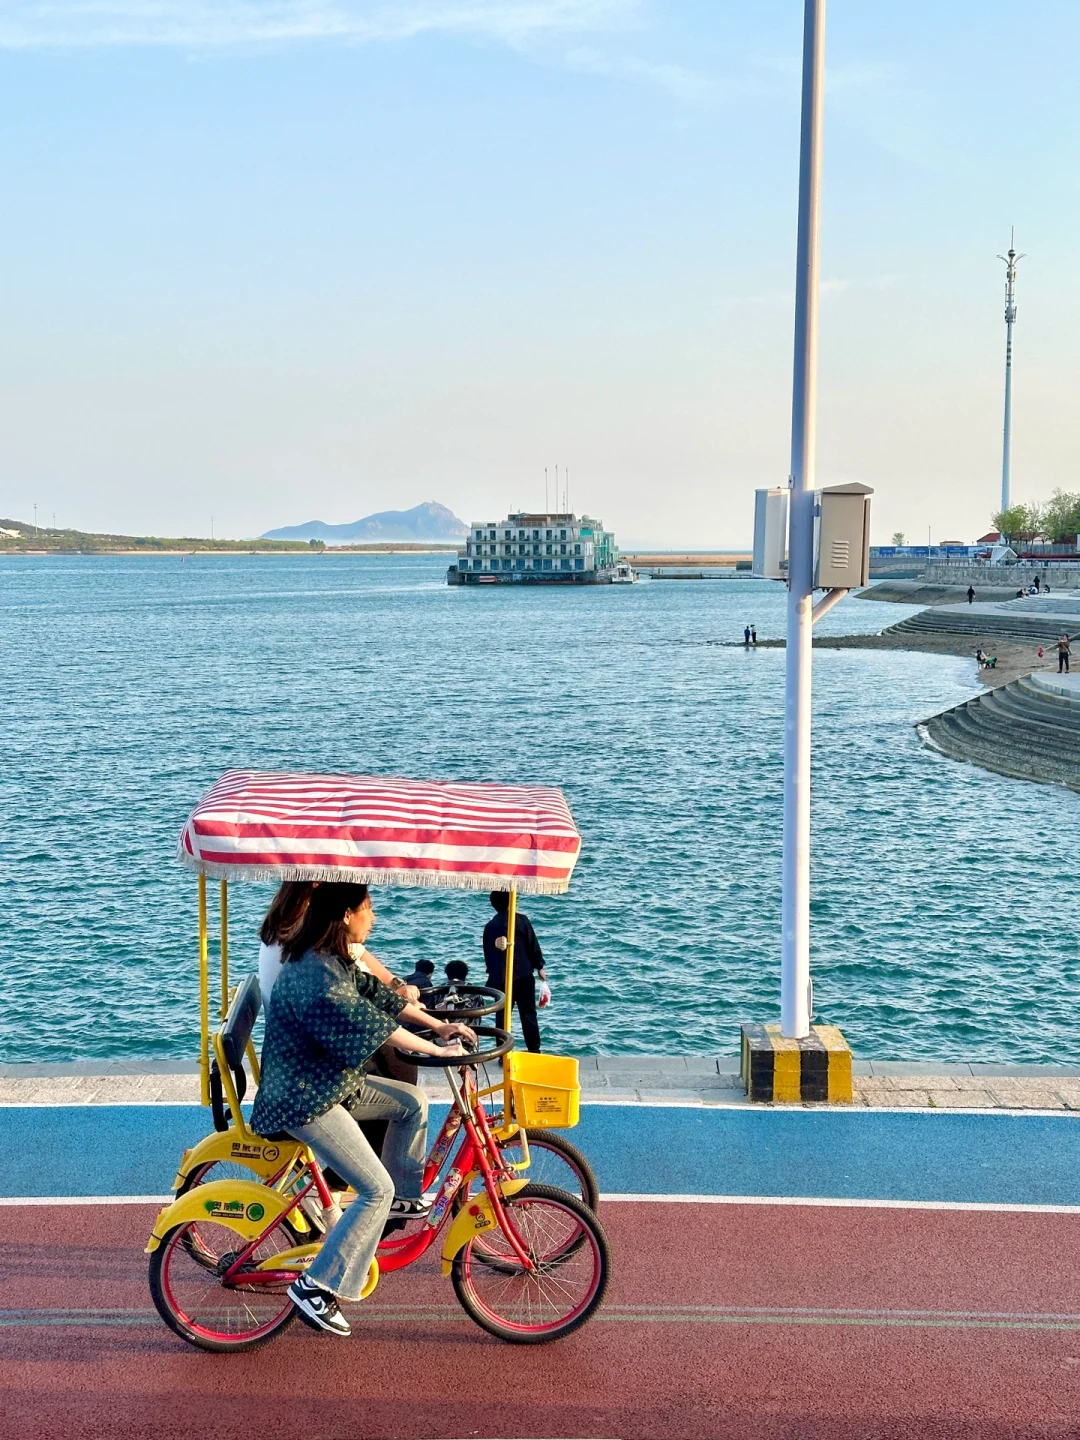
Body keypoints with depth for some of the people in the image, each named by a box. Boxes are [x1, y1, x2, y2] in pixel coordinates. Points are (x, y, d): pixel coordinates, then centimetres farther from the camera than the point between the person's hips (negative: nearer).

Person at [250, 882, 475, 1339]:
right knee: (376, 1189, -12)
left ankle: (402, 1198, 26)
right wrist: (437, 1050, -19)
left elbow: (378, 995, 13)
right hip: (303, 1099, -10)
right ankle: (317, 1286, -7)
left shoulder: (335, 961, 6)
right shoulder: (316, 975, -27)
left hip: (331, 1081, 10)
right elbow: (371, 1026, -27)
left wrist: (439, 1025, 8)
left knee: (412, 1101, 12)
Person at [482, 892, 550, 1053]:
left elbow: (487, 955, 15)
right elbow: (533, 946, -5)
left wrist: (492, 975, 24)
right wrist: (540, 968, 4)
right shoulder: (520, 919, -5)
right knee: (528, 1014, 4)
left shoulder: (489, 926, 8)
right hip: (523, 976, -3)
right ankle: (534, 1052, 3)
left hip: (499, 979, 3)